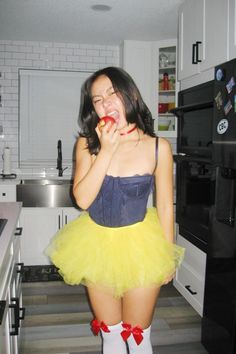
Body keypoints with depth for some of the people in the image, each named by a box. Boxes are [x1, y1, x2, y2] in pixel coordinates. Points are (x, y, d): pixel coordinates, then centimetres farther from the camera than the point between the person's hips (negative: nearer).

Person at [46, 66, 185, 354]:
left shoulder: (158, 147, -12)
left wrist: (168, 256, 1)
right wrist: (107, 150, -23)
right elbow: (82, 199, -17)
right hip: (97, 245, 2)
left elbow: (165, 206, -4)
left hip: (140, 246, -2)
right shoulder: (87, 144, -7)